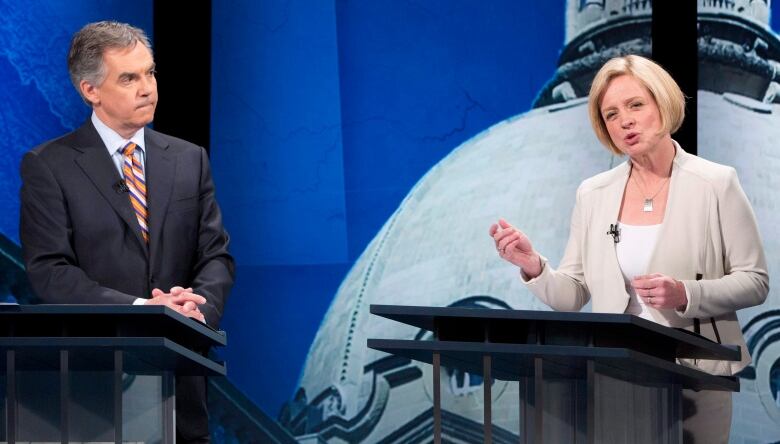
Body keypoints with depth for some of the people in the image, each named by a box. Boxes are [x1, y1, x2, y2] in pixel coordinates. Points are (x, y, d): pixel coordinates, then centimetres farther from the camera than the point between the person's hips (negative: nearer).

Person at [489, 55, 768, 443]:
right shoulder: (592, 194, 7)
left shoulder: (716, 184, -3)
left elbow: (754, 282, -3)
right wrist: (533, 267, -12)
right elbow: (572, 296, 7)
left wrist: (686, 295, -19)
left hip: (696, 377, -2)